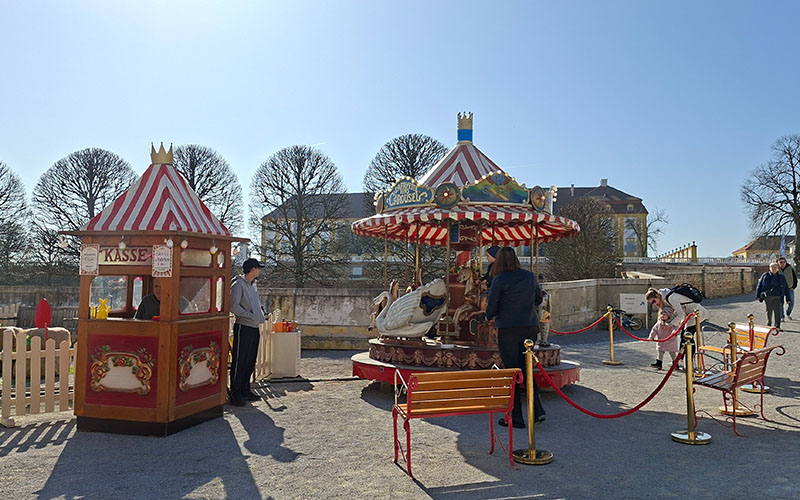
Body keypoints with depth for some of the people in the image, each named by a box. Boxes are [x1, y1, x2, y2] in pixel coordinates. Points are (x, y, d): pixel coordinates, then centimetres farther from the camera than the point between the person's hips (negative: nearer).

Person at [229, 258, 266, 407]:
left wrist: (261, 314, 12)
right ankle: (235, 394, 3)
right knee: (239, 362, -3)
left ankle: (245, 390, 23)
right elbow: (234, 306, -18)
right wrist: (251, 316, -17)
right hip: (243, 327, -9)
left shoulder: (253, 285, 17)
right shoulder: (238, 284, -10)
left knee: (250, 362, 13)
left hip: (254, 328, 9)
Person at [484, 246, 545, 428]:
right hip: (530, 328, 5)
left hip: (508, 330, -5)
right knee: (525, 369, 18)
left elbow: (491, 307, -9)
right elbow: (538, 299, 17)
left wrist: (490, 315, 12)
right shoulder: (529, 276, 5)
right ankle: (538, 410, 10)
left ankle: (516, 418, 9)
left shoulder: (500, 279, -12)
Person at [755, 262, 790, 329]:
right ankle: (769, 323, 30)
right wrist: (758, 296, 0)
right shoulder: (765, 276, 5)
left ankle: (777, 326, -2)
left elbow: (786, 289, 13)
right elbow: (759, 286, 6)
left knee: (777, 311, -7)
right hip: (768, 297, 1)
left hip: (777, 298, 0)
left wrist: (787, 298, 10)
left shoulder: (781, 277, 8)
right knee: (769, 311, 12)